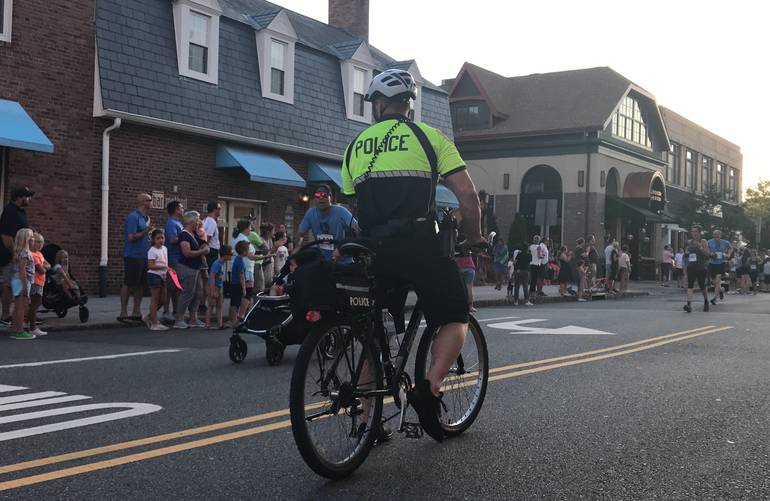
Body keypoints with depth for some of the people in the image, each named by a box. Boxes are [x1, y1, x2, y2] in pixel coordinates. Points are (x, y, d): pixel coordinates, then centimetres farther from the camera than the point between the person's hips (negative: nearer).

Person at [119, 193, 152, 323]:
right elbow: (131, 237, -20)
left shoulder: (145, 218, 16)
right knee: (128, 284, -4)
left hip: (143, 256, 9)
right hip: (133, 256, -9)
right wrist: (146, 232, -13)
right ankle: (123, 313, 1)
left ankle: (136, 313, 16)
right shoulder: (133, 217, -13)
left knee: (140, 285, 10)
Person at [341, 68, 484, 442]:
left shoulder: (355, 147, 15)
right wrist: (473, 237, 13)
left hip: (374, 252, 4)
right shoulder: (429, 137, 5)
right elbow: (468, 195, -1)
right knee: (455, 318, 12)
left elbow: (353, 211, 14)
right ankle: (429, 387, -12)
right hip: (420, 247, -3)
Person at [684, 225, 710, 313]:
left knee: (702, 286, 10)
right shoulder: (689, 242, 11)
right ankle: (689, 305, -22)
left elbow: (708, 253, -12)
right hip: (691, 267, 3)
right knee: (690, 285, -13)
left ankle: (706, 301, 38)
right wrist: (686, 254, 8)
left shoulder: (703, 242, -2)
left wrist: (700, 246, -21)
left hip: (701, 267, -3)